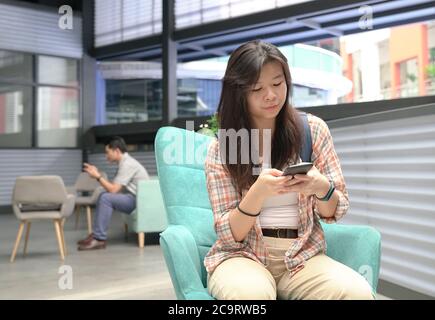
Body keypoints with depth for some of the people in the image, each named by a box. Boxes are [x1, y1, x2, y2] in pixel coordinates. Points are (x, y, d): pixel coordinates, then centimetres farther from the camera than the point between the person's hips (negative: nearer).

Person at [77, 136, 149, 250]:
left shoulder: (127, 164, -17)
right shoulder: (125, 162, 14)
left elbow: (113, 189, -20)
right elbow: (113, 187, 12)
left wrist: (97, 176, -12)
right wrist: (97, 174, 6)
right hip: (133, 198, 11)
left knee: (106, 198, -23)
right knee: (104, 196, 8)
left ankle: (99, 239, -18)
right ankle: (96, 234, 3)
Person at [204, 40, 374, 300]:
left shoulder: (313, 129, 3)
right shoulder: (221, 149, -2)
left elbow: (336, 211, 7)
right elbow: (228, 235, -5)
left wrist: (321, 188, -17)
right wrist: (259, 193, -24)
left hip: (302, 255, 3)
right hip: (242, 255, -2)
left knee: (357, 293, -28)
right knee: (251, 293, -37)